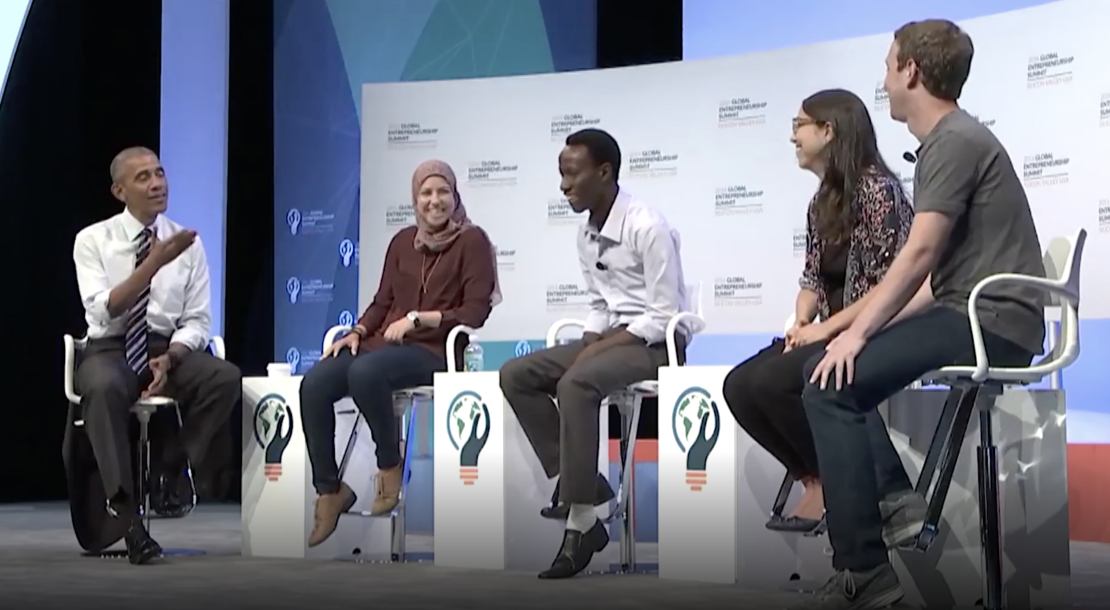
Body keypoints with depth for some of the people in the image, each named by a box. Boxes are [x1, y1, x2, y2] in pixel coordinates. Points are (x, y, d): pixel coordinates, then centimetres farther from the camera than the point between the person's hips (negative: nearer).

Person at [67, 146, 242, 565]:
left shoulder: (187, 244, 5)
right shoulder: (93, 240, -1)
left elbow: (197, 321, 4)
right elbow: (104, 311, -15)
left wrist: (170, 358, -16)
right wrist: (153, 263, -24)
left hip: (170, 350, 3)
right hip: (110, 350, -3)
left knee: (227, 378, -28)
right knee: (104, 386, -39)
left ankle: (168, 470, -10)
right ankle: (123, 510, -36)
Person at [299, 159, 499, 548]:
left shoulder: (471, 241, 2)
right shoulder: (402, 242, 19)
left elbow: (476, 311, -6)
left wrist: (418, 318, -14)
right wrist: (358, 332, 0)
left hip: (434, 351, -6)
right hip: (384, 343, 6)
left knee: (364, 372, -38)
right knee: (314, 384, -22)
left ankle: (390, 467, -15)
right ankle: (329, 491, -13)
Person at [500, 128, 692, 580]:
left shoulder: (648, 227, -17)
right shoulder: (586, 235, 8)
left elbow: (664, 317, -19)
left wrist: (595, 350, -20)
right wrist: (587, 346, -4)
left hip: (656, 342, -9)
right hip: (611, 339, 9)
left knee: (576, 383, -34)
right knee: (516, 375, -4)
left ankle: (581, 522, -30)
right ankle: (575, 480, -5)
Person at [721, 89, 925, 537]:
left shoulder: (876, 190, -11)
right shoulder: (821, 203, 16)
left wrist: (826, 329, -19)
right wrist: (800, 325, -4)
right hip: (833, 336, 9)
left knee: (773, 380, -27)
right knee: (739, 386, -10)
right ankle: (819, 482, -3)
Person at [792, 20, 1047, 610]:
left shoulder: (955, 141, -9)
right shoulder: (947, 141, 21)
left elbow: (921, 255, -17)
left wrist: (860, 332, -15)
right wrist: (869, 331, 10)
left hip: (991, 320, -10)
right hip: (968, 313, 10)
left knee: (832, 385, -20)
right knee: (823, 368, 11)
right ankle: (892, 497, 12)